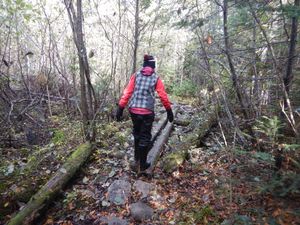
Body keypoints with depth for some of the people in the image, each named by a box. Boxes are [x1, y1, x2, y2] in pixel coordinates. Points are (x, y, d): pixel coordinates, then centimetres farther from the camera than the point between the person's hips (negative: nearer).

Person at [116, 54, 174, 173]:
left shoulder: (136, 75, 5)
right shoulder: (156, 78, 1)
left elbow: (127, 92, -2)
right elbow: (163, 96, -1)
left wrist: (121, 107, -2)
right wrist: (169, 110, 9)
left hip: (134, 110, 3)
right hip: (147, 111, -3)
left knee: (137, 133, 23)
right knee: (145, 137, 8)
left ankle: (136, 159, 36)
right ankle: (142, 165, 17)